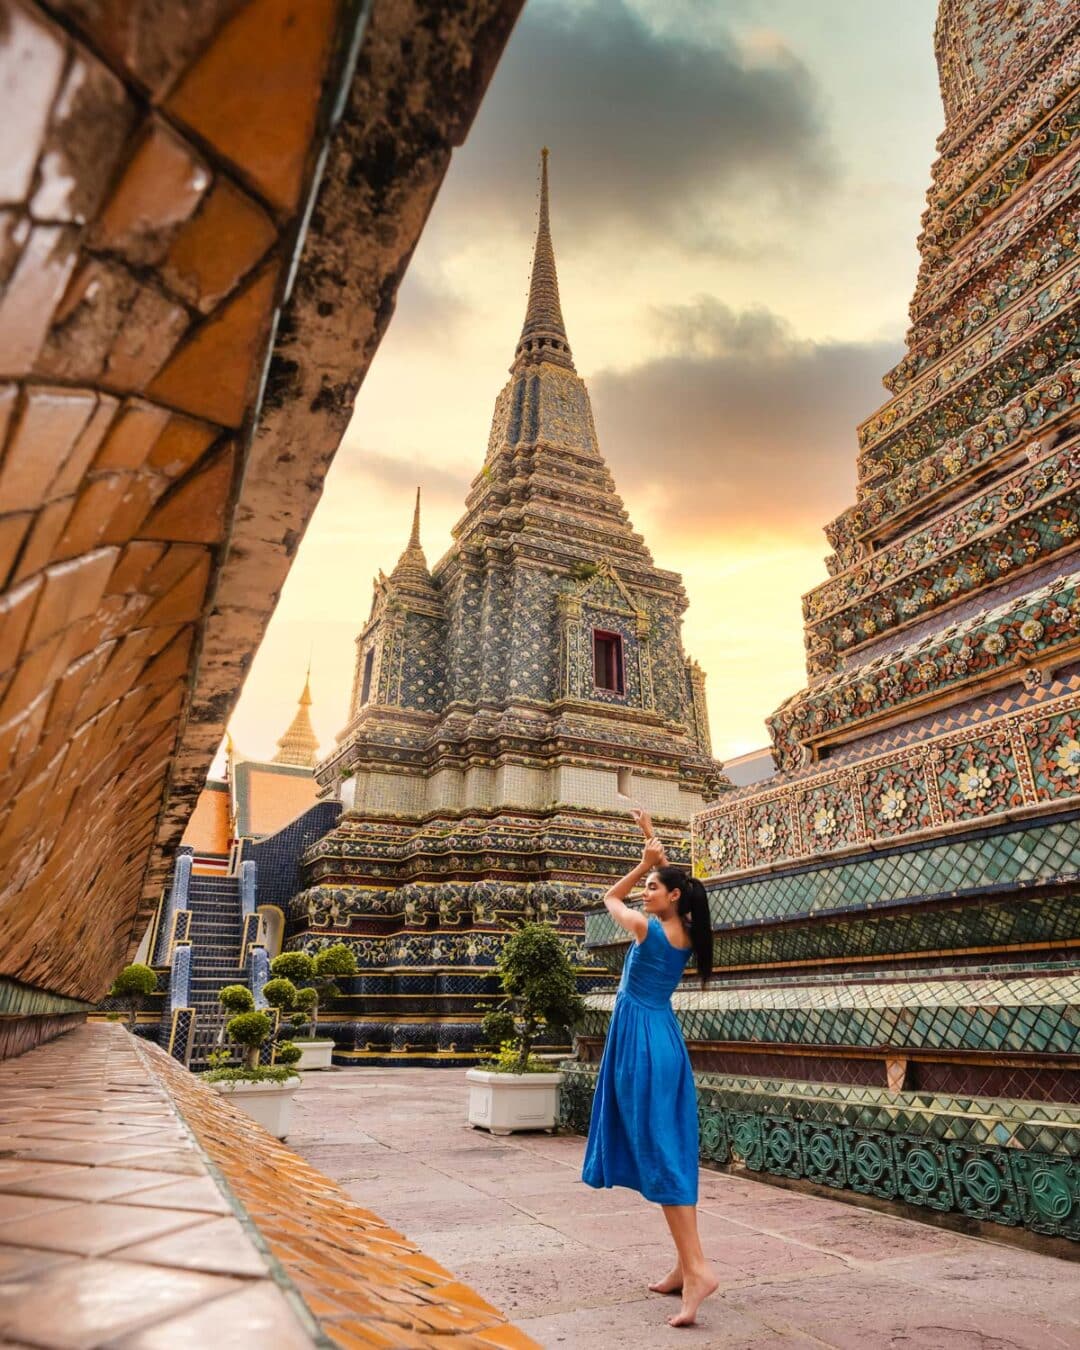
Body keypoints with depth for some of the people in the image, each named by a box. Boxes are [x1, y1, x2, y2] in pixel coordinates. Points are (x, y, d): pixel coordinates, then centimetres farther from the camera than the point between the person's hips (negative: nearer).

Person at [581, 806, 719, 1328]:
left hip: (642, 1040, -8)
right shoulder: (686, 931, 5)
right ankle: (686, 1264, 17)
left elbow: (610, 898, 6)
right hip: (666, 1037, 8)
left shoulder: (646, 927, -13)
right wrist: (652, 838, 23)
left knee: (658, 1152, -7)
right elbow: (670, 877, 22)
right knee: (671, 1150, 11)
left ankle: (697, 1268, -11)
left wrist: (645, 862, 6)